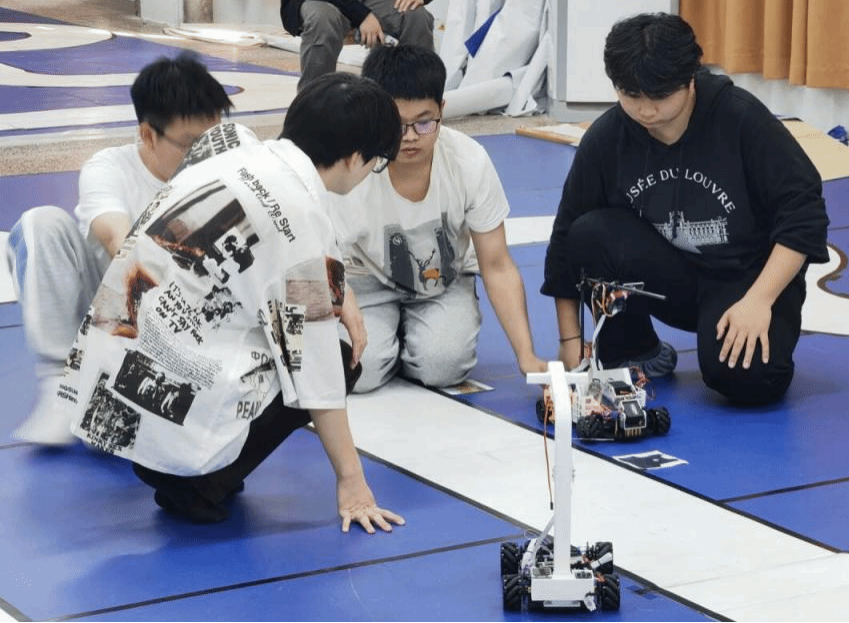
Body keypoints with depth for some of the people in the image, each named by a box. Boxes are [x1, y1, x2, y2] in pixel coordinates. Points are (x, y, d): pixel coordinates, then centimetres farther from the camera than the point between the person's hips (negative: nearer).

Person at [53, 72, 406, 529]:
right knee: (336, 357, 12)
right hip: (175, 416, -7)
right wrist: (351, 481, -2)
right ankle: (198, 485, 0)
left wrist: (337, 295, 13)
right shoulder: (301, 217, -13)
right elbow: (314, 365, -9)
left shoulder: (233, 144, 5)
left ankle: (180, 468, 14)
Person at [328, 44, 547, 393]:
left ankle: (412, 339, 10)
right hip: (370, 283, -1)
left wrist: (527, 357, -27)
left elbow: (497, 267, -18)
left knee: (443, 364, -26)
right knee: (359, 371, -26)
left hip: (445, 282, 1)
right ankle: (388, 335, 10)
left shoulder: (471, 162, -26)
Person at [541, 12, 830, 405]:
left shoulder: (741, 118, -19)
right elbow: (569, 238, -3)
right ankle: (635, 354, 0)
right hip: (669, 279, 4)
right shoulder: (605, 139, -12)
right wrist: (572, 343, -4)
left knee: (744, 377, -33)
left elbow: (803, 212, -15)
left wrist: (758, 300, -23)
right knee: (591, 234, -25)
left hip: (749, 278, -4)